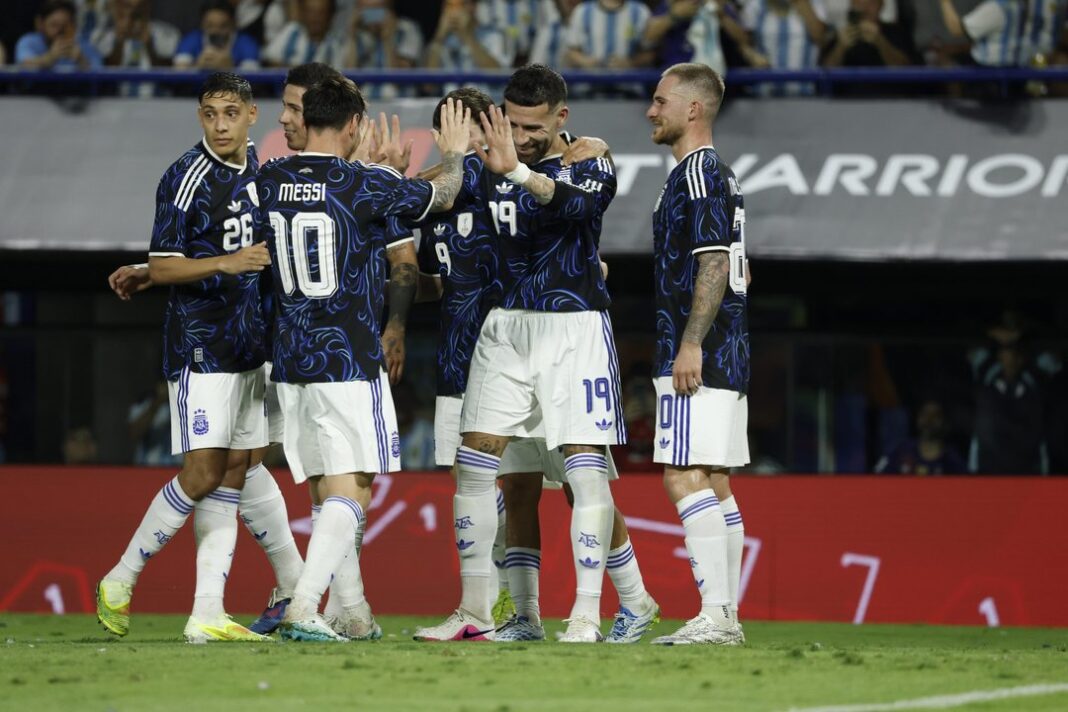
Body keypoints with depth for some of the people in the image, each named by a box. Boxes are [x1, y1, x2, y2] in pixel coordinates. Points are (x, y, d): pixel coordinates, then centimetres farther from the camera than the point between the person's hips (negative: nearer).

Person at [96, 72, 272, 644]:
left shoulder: (256, 169, 11)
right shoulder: (187, 178, -13)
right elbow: (162, 267, -15)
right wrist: (226, 263, -26)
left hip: (250, 348, 8)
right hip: (200, 345, -8)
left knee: (234, 473, 3)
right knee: (202, 475, -11)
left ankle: (207, 613, 2)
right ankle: (120, 582, 4)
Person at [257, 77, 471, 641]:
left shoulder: (268, 181, 3)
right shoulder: (366, 186, -11)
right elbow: (442, 195, 6)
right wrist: (454, 154, 29)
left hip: (290, 360, 6)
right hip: (350, 361, -6)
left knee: (331, 489, 13)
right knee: (351, 489, -6)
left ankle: (351, 612, 16)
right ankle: (303, 607, -19)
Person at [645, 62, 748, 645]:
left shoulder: (697, 172, -11)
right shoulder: (717, 174, 20)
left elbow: (714, 263, -19)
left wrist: (690, 344, -23)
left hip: (699, 354, -10)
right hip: (726, 355, 10)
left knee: (685, 478, -13)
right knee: (713, 482, 10)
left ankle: (714, 613, -18)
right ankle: (726, 617, 10)